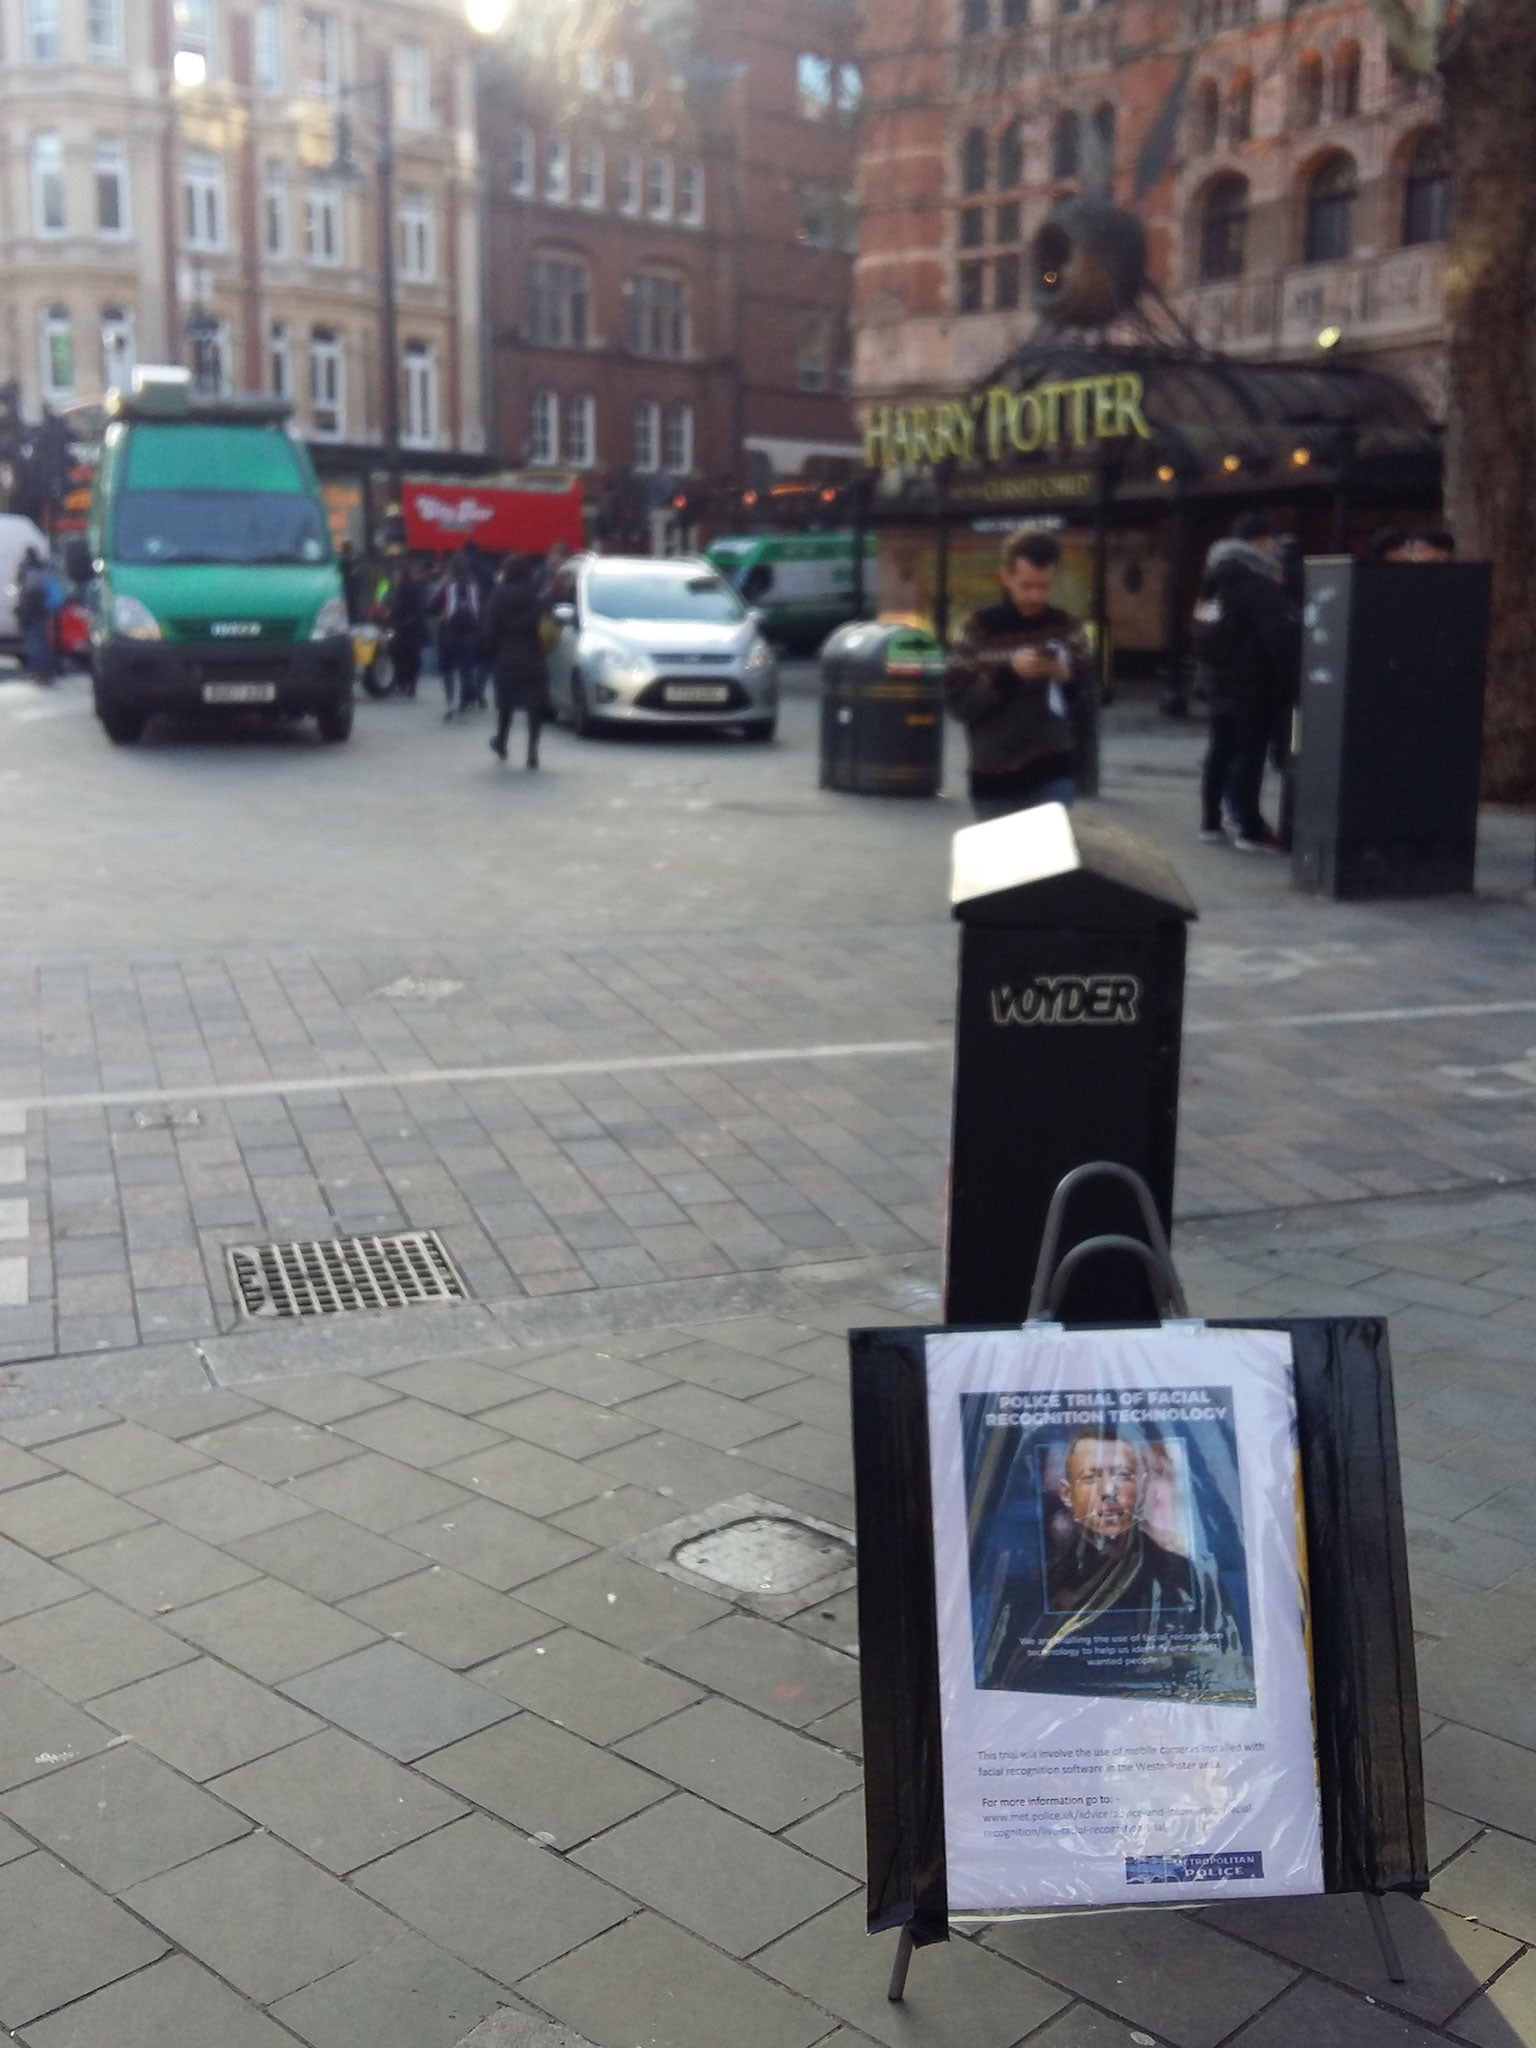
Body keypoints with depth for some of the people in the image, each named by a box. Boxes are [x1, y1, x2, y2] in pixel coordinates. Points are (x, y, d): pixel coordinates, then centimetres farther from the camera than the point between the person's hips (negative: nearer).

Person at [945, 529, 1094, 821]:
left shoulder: (1065, 626, 3)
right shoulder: (979, 628, -5)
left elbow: (1088, 688, 10)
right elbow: (958, 701, -9)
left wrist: (1068, 677, -12)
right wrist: (1008, 673, -22)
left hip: (1052, 773, 1)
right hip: (994, 777, -1)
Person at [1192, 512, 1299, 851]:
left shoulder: (1215, 584, 11)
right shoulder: (1259, 587, -18)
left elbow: (1204, 640, 17)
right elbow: (1283, 640, -22)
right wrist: (1290, 683, -15)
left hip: (1217, 683, 9)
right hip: (1253, 688, -9)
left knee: (1220, 752, 14)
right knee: (1248, 757, -6)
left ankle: (1211, 824, 18)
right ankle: (1250, 831, -3)